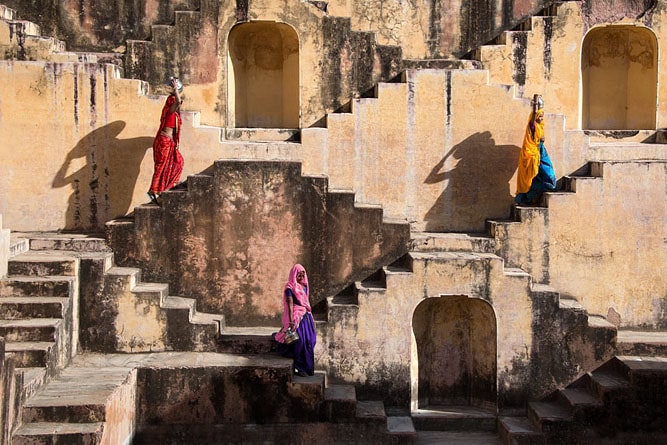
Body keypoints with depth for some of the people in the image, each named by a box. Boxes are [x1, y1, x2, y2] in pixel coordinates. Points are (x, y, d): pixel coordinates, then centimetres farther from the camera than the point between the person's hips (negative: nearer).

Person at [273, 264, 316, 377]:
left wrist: (310, 317, 20)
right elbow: (290, 305, -18)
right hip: (296, 316, -7)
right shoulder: (290, 288, -11)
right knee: (299, 342, -7)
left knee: (309, 341, 7)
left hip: (306, 316, 7)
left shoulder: (304, 286, 11)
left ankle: (307, 367, 19)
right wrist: (291, 321, -24)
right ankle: (299, 368, 2)